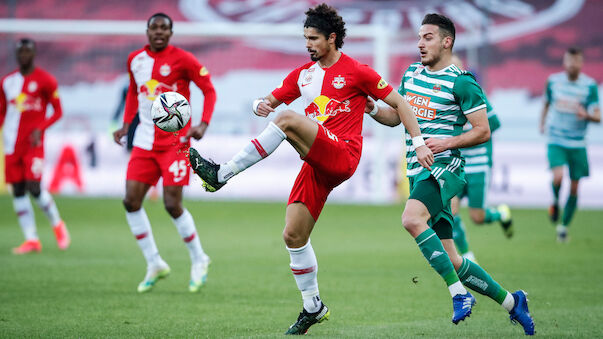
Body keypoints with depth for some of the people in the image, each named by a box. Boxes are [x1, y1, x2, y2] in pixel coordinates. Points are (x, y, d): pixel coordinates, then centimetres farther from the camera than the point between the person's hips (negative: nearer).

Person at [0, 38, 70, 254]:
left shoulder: (45, 80, -1)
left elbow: (58, 112, 1)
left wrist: (40, 129, -13)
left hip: (33, 143, -5)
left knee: (34, 186, -16)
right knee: (18, 191, 1)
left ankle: (57, 224, 8)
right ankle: (31, 239, 5)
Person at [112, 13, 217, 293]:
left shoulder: (182, 60, -8)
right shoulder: (135, 59, 8)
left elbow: (209, 91, -4)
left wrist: (203, 124, -18)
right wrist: (126, 125, 12)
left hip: (175, 141, -5)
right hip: (145, 141, 6)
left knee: (172, 205, -10)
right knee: (131, 201, -4)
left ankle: (199, 260, 12)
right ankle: (155, 264, 10)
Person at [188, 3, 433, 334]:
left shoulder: (356, 72, 0)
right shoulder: (303, 74, 18)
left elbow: (398, 103, 3)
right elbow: (271, 100, 22)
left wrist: (419, 144, -5)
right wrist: (261, 106, -4)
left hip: (342, 156, -7)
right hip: (317, 165, 7)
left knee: (288, 120, -28)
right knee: (293, 236, 0)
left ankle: (221, 174, -28)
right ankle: (313, 307, 15)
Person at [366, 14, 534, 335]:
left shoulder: (461, 82, -6)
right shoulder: (411, 74, 15)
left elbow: (483, 131, -6)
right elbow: (395, 116, 23)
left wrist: (447, 142, -19)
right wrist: (370, 108, 3)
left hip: (444, 167, -7)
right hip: (417, 172, 7)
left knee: (412, 218, -35)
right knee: (451, 260, 6)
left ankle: (459, 293, -30)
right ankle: (511, 302, 20)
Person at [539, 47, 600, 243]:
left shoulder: (590, 85, -6)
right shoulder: (554, 81, 0)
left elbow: (598, 117, -10)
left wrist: (586, 115, -30)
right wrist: (542, 122, 13)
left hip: (577, 144, 0)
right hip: (556, 140, 0)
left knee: (574, 188, 4)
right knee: (558, 177, -25)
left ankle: (564, 227, 23)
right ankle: (555, 202, 9)